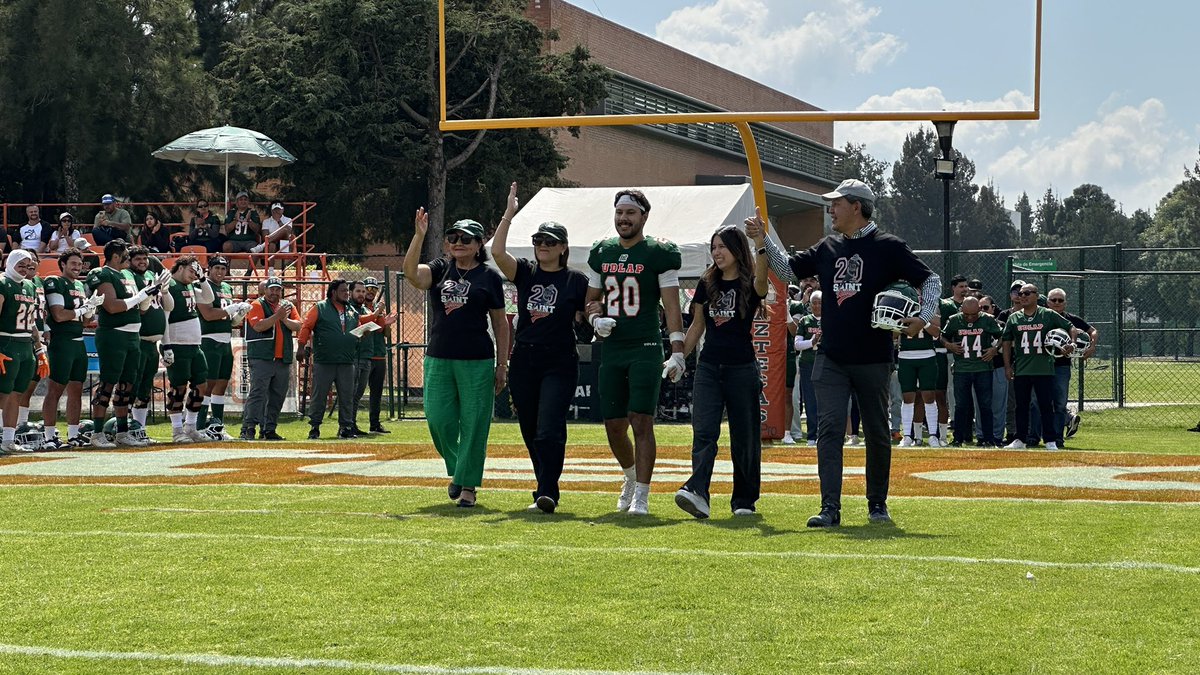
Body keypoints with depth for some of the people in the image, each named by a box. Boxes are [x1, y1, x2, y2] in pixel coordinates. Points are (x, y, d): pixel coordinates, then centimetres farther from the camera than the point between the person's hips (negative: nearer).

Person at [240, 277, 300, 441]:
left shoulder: (288, 306, 16)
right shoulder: (257, 305, 1)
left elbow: (298, 326, 4)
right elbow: (258, 326, -14)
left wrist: (285, 319, -13)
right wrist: (277, 315, -18)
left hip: (283, 360, 6)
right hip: (262, 358, -6)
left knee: (277, 397, 8)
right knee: (257, 393, -13)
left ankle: (269, 430, 15)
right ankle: (248, 429, -15)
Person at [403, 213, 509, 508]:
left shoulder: (489, 276, 2)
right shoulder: (440, 269, 9)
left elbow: (500, 323, 4)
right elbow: (412, 273, -13)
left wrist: (502, 365, 0)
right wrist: (419, 235, -23)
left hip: (477, 362, -3)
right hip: (438, 360, 3)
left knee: (473, 424, -2)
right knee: (439, 419, 0)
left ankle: (468, 484, 6)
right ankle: (457, 469, 24)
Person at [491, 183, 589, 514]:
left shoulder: (576, 280, 1)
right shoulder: (524, 272, 6)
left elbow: (590, 315, 6)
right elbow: (497, 251, -10)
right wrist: (508, 214, -13)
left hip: (560, 364, -4)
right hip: (524, 362, 4)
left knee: (548, 430, -14)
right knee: (530, 432, 11)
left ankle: (546, 494, -15)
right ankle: (547, 487, 25)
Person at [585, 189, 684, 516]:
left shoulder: (659, 254, -4)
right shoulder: (601, 253, 12)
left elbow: (672, 307, -7)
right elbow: (592, 299, 23)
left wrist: (677, 353, -15)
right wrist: (596, 318, -1)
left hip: (645, 348, -5)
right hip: (611, 350, 5)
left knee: (642, 423, -10)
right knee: (614, 426, 8)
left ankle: (641, 496, -7)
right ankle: (632, 476, 34)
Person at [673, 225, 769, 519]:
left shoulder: (750, 284, -5)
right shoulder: (707, 284, 10)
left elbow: (762, 279, -31)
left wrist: (760, 242, -45)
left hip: (742, 368, -3)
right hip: (709, 367, 3)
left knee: (745, 436, 4)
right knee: (704, 431, -13)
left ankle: (744, 500, 14)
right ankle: (697, 493, -28)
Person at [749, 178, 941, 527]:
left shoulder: (889, 247, -3)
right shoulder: (827, 248, 11)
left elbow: (930, 280, -1)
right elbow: (787, 269, 17)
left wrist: (923, 318, -15)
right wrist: (764, 240, 4)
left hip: (873, 359, -3)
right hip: (831, 359, 3)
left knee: (877, 433, 8)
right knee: (829, 429, -9)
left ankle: (877, 504, 23)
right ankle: (830, 508, -13)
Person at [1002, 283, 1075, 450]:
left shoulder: (1049, 315, 1)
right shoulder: (1014, 318, 8)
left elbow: (1070, 328, 4)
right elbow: (1007, 342, 12)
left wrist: (1072, 343, -15)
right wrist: (1007, 366, 6)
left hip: (1044, 369, -3)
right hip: (1021, 370, 3)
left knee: (1046, 406, -1)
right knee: (1021, 406, 8)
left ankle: (1050, 441, 4)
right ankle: (1020, 440, 16)